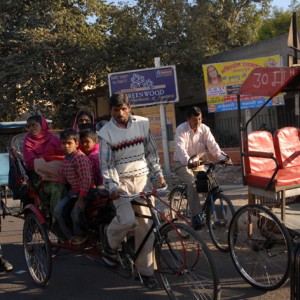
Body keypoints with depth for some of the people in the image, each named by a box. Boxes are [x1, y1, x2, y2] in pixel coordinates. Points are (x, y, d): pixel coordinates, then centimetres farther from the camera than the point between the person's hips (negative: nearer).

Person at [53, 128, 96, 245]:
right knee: (58, 210, -9)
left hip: (86, 191, -8)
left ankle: (81, 235, 4)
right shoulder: (65, 159, 8)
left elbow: (86, 179, -26)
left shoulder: (80, 157, -20)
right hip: (73, 191, 8)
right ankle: (70, 235, 9)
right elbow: (63, 177, 17)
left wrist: (81, 198, -26)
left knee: (76, 212, -26)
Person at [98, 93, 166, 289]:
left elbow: (151, 152, 9)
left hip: (142, 179, 3)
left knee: (146, 226, 0)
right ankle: (110, 237, 13)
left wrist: (159, 174, 3)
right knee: (128, 220, -23)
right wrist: (112, 186, -20)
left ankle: (145, 270, 14)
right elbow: (106, 164, -7)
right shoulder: (106, 132, -5)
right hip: (121, 181, -3)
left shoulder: (142, 123, 2)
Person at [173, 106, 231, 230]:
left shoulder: (204, 129, -5)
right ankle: (196, 217, -25)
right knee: (193, 183, -28)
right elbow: (180, 148, -32)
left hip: (198, 162, 5)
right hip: (182, 163, -5)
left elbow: (213, 145, -15)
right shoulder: (181, 130, -17)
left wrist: (223, 158, -34)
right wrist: (189, 161, -51)